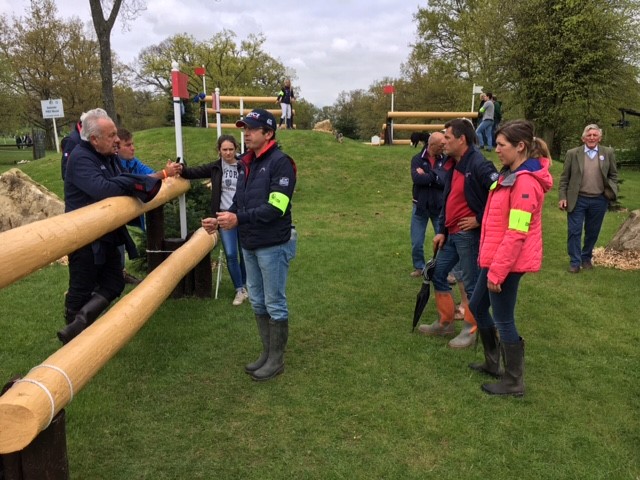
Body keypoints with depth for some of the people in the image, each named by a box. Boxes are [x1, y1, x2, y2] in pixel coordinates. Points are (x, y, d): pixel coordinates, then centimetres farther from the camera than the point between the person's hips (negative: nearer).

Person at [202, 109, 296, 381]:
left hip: (273, 246, -8)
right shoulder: (245, 163, 11)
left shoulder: (280, 162, -15)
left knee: (275, 304, 3)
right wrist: (220, 221, 0)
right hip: (249, 245, 9)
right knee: (257, 302, 17)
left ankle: (276, 360, 17)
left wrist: (238, 219, -27)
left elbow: (276, 208, -23)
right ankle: (267, 353, 31)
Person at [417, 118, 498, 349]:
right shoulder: (454, 166, 12)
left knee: (471, 283, 2)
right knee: (437, 273, 14)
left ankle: (470, 330, 18)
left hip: (469, 234, -10)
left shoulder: (479, 165, -18)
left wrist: (480, 219, -16)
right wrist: (441, 231, 13)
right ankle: (445, 323, 28)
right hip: (451, 234, 10)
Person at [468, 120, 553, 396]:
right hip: (495, 258, 10)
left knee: (503, 320, 2)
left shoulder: (525, 182, -21)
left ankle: (514, 383, 19)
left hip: (508, 262, -10)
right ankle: (492, 363, 37)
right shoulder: (511, 174, 11)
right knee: (477, 307, 20)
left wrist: (497, 271, -21)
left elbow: (516, 234, -24)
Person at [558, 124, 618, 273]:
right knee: (574, 231, -1)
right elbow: (564, 178, 1)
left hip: (599, 200, 2)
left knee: (592, 232, 12)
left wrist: (611, 191, -5)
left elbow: (613, 175, 10)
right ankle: (575, 262, 9)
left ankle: (586, 258, 29)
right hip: (577, 200, -1)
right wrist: (562, 197, -5)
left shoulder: (608, 153, 3)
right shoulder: (573, 153, -1)